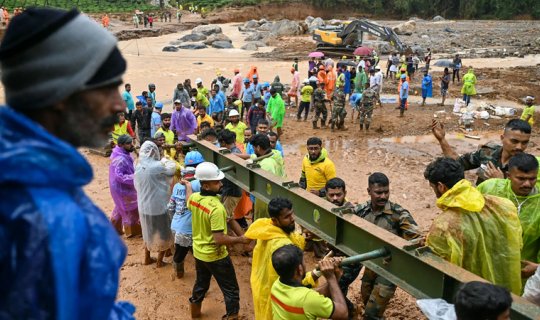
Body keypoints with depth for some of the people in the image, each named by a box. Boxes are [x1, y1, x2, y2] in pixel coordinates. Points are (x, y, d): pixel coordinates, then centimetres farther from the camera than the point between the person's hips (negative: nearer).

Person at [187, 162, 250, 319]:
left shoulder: (193, 197, -9)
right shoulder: (216, 207, -33)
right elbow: (219, 239, -33)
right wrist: (240, 239, -20)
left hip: (198, 251, 8)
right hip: (215, 256, -8)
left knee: (201, 283, 30)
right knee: (231, 290, 10)